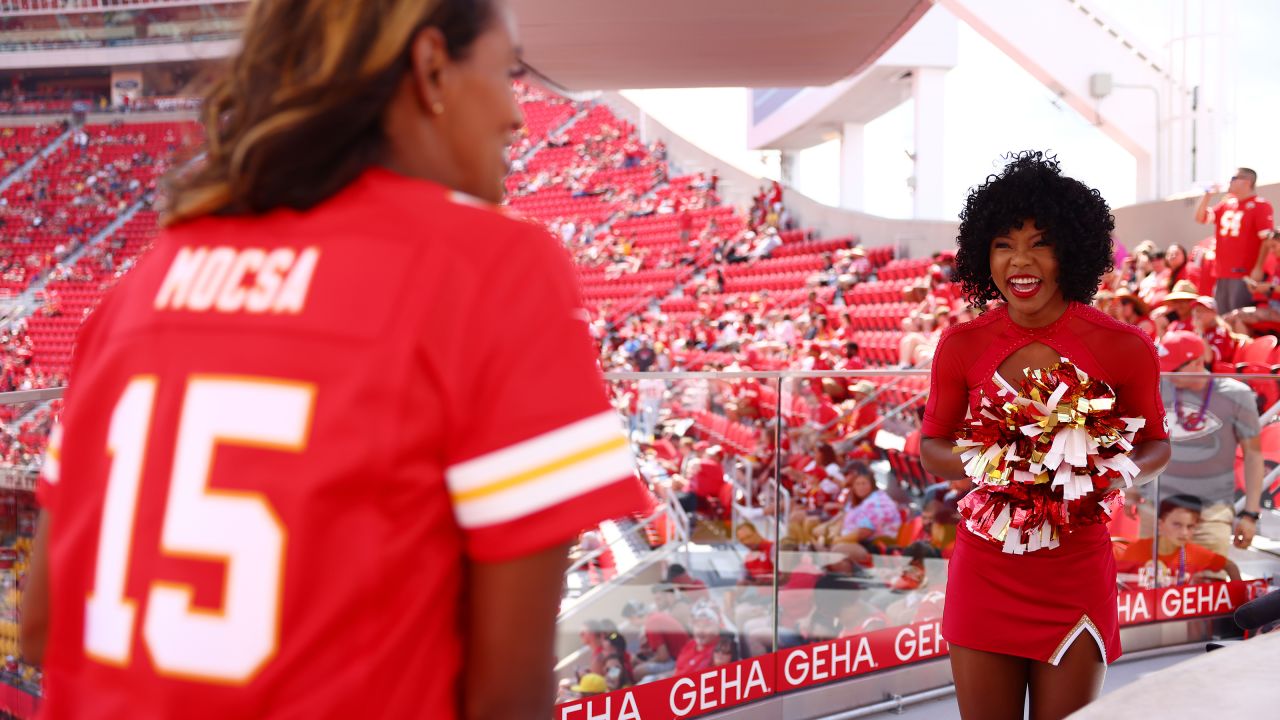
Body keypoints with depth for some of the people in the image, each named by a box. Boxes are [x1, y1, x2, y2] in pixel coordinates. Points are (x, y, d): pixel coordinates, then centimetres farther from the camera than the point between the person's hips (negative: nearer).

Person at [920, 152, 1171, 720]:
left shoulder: (1123, 349, -7)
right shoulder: (962, 346, -3)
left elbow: (1156, 445, 7)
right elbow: (931, 448, 9)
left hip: (1076, 580, -1)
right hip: (984, 572, 1)